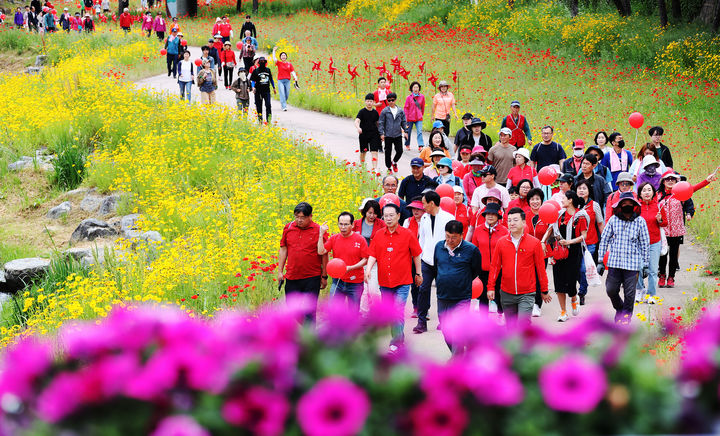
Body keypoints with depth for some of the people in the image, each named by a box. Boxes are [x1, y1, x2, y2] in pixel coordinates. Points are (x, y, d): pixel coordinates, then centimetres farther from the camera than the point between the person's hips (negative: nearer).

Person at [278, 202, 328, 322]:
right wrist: (280, 271, 8)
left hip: (312, 278, -3)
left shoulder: (318, 231, -5)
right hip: (292, 277, 3)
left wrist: (324, 276, 1)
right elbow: (283, 250, 11)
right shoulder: (288, 228, 5)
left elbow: (324, 254, 0)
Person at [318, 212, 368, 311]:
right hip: (337, 281, 2)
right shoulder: (333, 239, 4)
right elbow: (321, 252, -6)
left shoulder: (360, 240, -5)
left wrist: (350, 268, -18)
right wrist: (321, 234, -12)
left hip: (355, 283, -2)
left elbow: (365, 260, -5)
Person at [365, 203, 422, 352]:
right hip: (384, 281, 4)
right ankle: (399, 337, 28)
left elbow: (416, 255, 5)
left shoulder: (407, 234, -3)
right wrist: (368, 269, -13)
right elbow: (373, 255, 5)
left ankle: (396, 342, -8)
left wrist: (418, 274, 9)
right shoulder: (379, 235, 6)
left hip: (402, 281, -4)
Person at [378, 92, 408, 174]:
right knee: (388, 152, 3)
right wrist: (381, 133, -7)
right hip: (388, 136, -2)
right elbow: (381, 123, -1)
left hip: (398, 135, 2)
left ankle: (394, 162, 29)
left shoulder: (400, 110, 5)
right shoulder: (385, 111, -3)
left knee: (399, 151, 0)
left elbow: (404, 122, 12)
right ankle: (389, 167, 17)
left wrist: (405, 131, 6)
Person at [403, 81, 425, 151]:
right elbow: (406, 108, -2)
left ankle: (420, 146, -17)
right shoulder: (409, 97, -4)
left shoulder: (422, 97, 2)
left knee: (419, 131, -11)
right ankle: (407, 145, 30)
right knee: (408, 131, 9)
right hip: (410, 118, -1)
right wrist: (405, 118, -7)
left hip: (419, 118, 1)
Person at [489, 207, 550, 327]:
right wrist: (491, 287, 3)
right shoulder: (501, 242, 3)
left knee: (523, 323, -17)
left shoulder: (534, 243, -3)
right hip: (507, 293, 3)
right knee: (511, 326, 14)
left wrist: (544, 291, 7)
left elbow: (540, 268, 2)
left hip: (527, 294, -3)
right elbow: (495, 266, 8)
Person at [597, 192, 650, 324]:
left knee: (629, 294, 0)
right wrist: (600, 262, 6)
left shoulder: (640, 221, 0)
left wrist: (645, 265, 5)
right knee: (611, 290, 5)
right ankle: (619, 308, 33)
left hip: (632, 263, -1)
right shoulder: (613, 220, 3)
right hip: (614, 262, 1)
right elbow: (604, 240, 8)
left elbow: (645, 244, 5)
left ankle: (626, 316, 17)